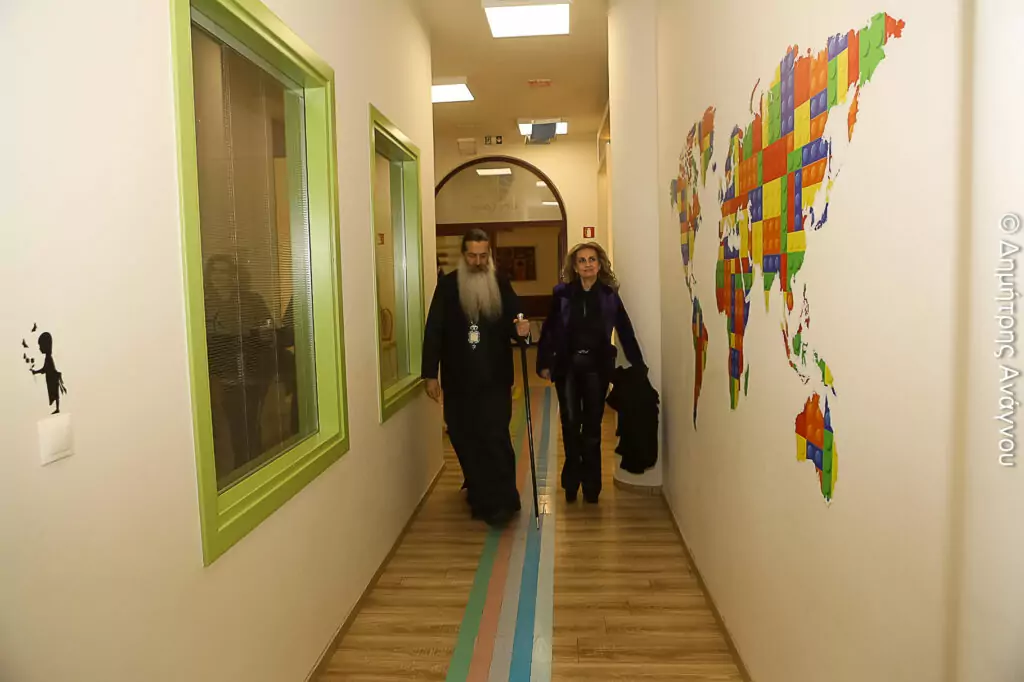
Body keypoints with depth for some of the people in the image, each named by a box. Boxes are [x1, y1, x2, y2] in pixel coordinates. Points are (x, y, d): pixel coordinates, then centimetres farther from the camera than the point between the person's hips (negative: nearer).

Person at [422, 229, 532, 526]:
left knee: (495, 438, -6)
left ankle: (501, 501, 1)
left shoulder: (501, 284, 3)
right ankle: (479, 494, 25)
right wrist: (430, 373, -6)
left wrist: (520, 329, -18)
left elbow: (512, 323, 8)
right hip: (458, 379, 1)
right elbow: (433, 331, -2)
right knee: (464, 439, 9)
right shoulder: (447, 285, 0)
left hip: (494, 378, -1)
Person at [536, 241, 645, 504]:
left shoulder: (609, 294, 0)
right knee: (570, 423, 0)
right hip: (567, 365, 0)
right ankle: (572, 479, 20)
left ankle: (591, 484, 20)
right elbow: (549, 330, 0)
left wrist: (639, 365, 1)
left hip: (597, 366, 1)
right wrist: (544, 363, -4)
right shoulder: (562, 293, -1)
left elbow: (626, 332, 1)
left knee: (592, 425, 8)